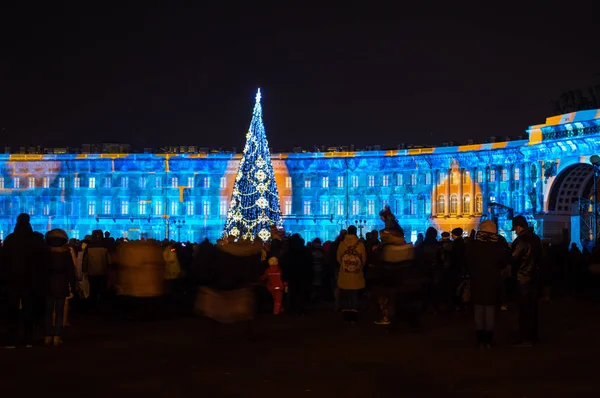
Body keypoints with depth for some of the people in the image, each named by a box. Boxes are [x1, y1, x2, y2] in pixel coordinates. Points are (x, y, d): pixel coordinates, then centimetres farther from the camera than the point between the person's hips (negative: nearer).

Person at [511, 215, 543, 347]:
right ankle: (533, 336, 21)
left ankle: (525, 338, -3)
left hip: (523, 278, -8)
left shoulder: (521, 240, -18)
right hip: (534, 277, 8)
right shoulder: (536, 238, 7)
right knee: (532, 307, 14)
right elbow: (541, 257, 13)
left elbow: (513, 258, -15)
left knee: (524, 308, -4)